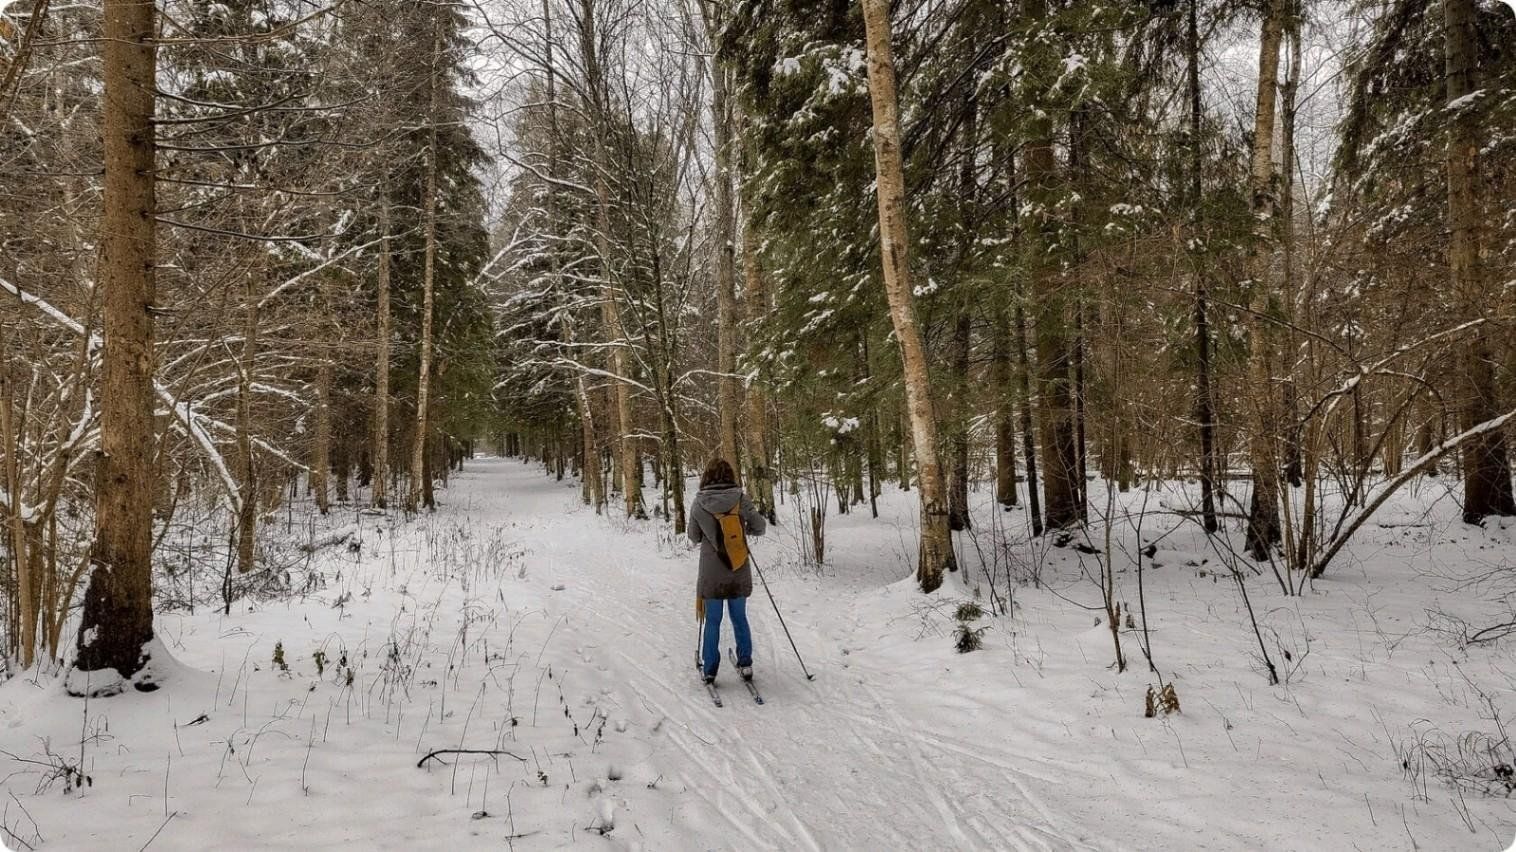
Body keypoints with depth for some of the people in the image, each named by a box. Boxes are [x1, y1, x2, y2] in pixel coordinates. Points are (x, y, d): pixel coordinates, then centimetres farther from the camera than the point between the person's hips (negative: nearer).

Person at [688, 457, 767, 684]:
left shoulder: (699, 503, -8)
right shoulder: (740, 499, -10)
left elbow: (694, 537, 2)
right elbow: (759, 527, -4)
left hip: (711, 573, 0)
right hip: (739, 571, 1)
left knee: (712, 621, 11)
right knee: (739, 618, 16)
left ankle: (709, 669, 15)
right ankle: (745, 664, 20)